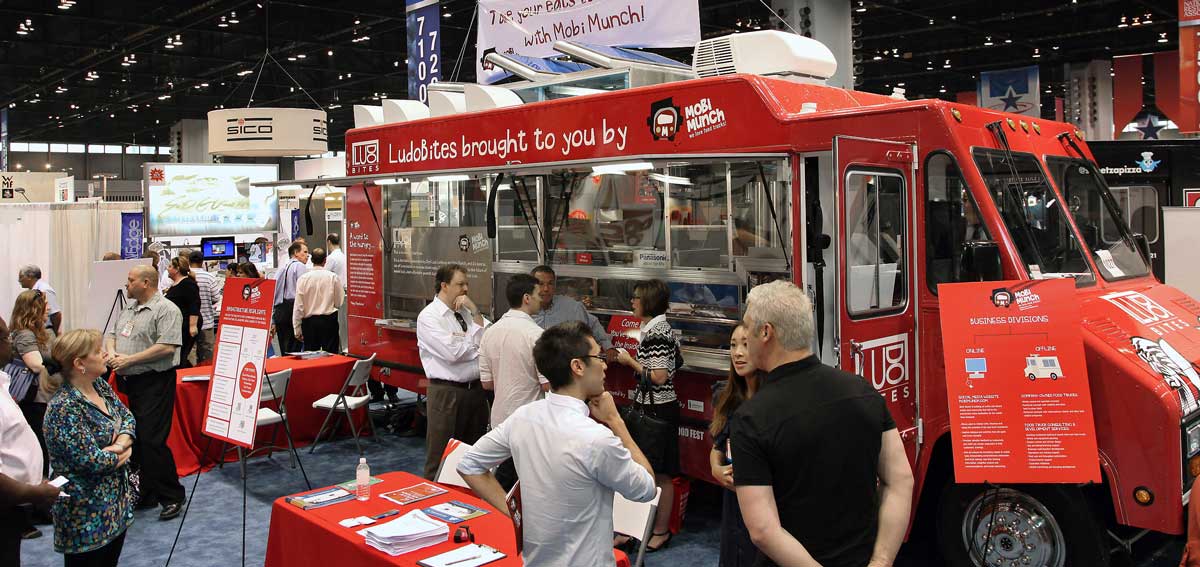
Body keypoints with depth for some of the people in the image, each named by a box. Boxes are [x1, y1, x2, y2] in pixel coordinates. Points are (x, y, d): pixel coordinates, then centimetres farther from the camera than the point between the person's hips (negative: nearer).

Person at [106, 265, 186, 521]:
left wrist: (129, 359, -18)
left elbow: (167, 347, -20)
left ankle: (172, 497, 1)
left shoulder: (166, 310, -11)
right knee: (135, 440, 13)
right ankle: (145, 495, 23)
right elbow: (112, 334, 21)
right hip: (128, 383, 9)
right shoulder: (128, 309, 17)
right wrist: (111, 352, -2)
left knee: (152, 441, -10)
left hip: (154, 383, -9)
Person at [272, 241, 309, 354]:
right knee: (295, 350, -8)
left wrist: (272, 321, 19)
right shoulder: (300, 267, -2)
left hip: (279, 311, 7)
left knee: (285, 351, 10)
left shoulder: (280, 270, 19)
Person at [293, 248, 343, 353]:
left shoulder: (303, 278, -4)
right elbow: (339, 303, 0)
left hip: (309, 322, 1)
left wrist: (297, 329, 3)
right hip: (329, 320, -1)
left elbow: (298, 306, -3)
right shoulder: (333, 277, -5)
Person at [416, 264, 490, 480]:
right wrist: (479, 345, -4)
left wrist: (475, 312, -8)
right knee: (442, 456, 3)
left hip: (476, 388, 7)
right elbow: (453, 352, -20)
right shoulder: (429, 316, -9)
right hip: (446, 392, -6)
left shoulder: (466, 312, 10)